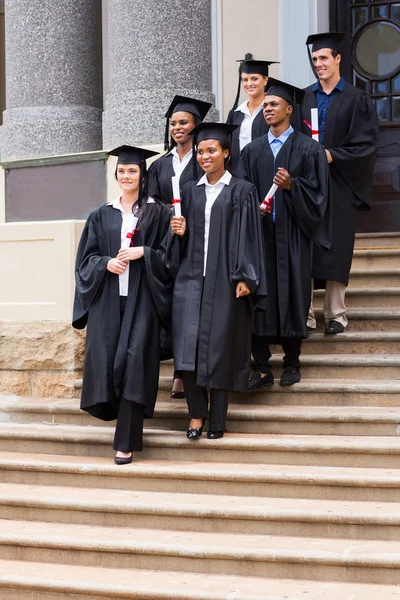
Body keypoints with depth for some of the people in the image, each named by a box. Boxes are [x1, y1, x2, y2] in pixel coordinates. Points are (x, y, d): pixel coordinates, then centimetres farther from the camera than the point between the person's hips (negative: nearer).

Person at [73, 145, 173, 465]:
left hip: (141, 297, -3)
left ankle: (126, 443, -9)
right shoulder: (101, 216, 14)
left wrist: (143, 253, -14)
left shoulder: (157, 213, 6)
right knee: (105, 359, -5)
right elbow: (86, 258, 10)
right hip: (107, 297, 3)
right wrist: (106, 263, -9)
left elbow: (170, 254, 1)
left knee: (133, 361, -11)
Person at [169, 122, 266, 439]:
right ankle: (196, 415, 4)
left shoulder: (242, 191, 1)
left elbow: (248, 236, -4)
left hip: (225, 280, -3)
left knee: (221, 348, 0)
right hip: (191, 278, 3)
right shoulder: (190, 191, 14)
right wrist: (179, 231, -4)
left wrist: (244, 277, -12)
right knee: (189, 347, -7)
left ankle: (217, 420, 8)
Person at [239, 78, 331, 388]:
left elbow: (317, 192, -2)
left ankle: (292, 363, 11)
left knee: (292, 293, -1)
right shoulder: (252, 150, 13)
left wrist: (291, 186, -17)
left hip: (292, 234, -3)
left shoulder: (307, 148, 3)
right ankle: (262, 368, 2)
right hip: (259, 232, 3)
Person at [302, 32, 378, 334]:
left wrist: (332, 155, -14)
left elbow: (366, 143, -4)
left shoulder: (356, 100, 2)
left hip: (339, 183, -2)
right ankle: (304, 313, 2)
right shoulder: (303, 98, 10)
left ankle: (336, 314, 6)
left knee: (336, 249, -1)